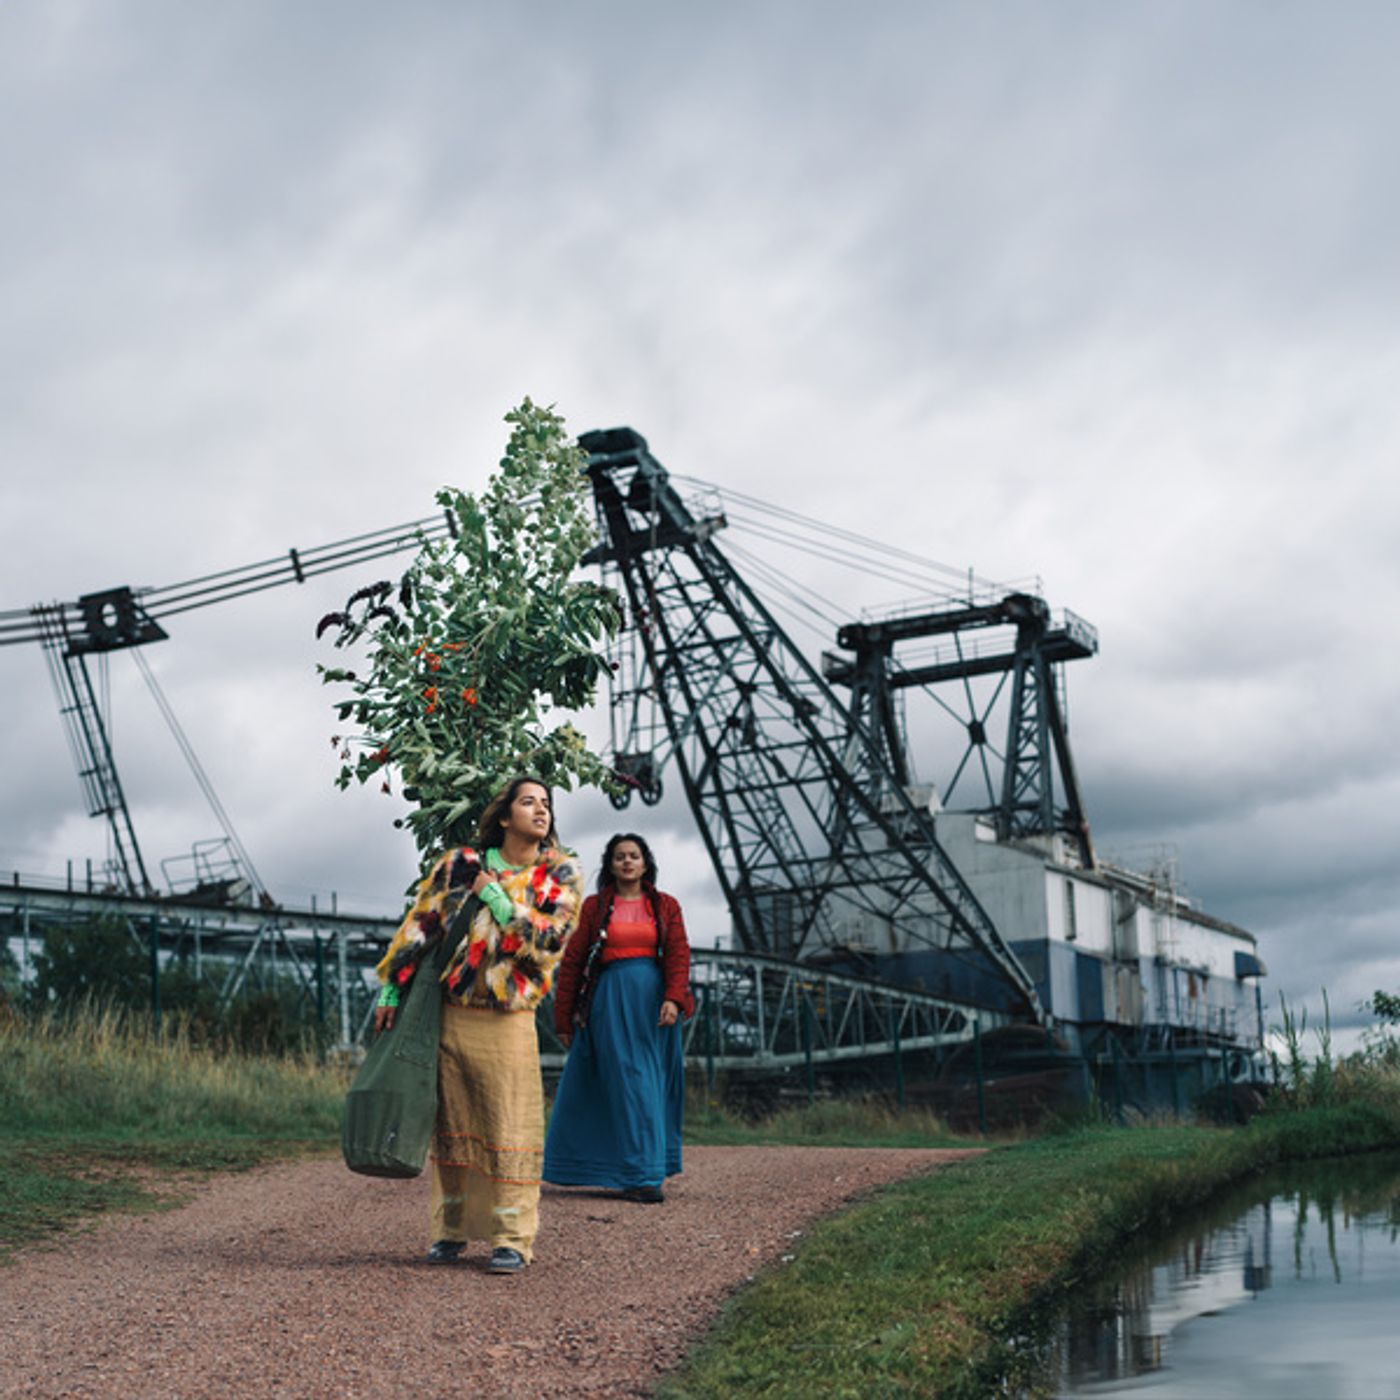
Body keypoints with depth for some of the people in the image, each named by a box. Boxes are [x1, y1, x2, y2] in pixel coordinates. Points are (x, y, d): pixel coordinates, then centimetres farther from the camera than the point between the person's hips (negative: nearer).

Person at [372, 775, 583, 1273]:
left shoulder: (560, 875, 3)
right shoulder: (460, 865, 5)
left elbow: (551, 942, -10)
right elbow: (419, 926, 7)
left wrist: (498, 899, -10)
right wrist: (391, 991, 4)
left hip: (508, 1022, -2)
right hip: (449, 1015, 2)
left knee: (510, 1127, -3)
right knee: (451, 1124, 10)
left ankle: (513, 1237, 3)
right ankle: (451, 1228, 22)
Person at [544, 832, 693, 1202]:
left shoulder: (665, 906, 10)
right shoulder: (595, 906, 6)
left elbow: (678, 954, -1)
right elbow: (573, 960, 6)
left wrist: (673, 998, -18)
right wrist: (564, 1018, 3)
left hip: (653, 998, 2)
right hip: (610, 999, -2)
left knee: (654, 1084, 5)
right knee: (629, 1084, -7)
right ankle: (641, 1175, -7)